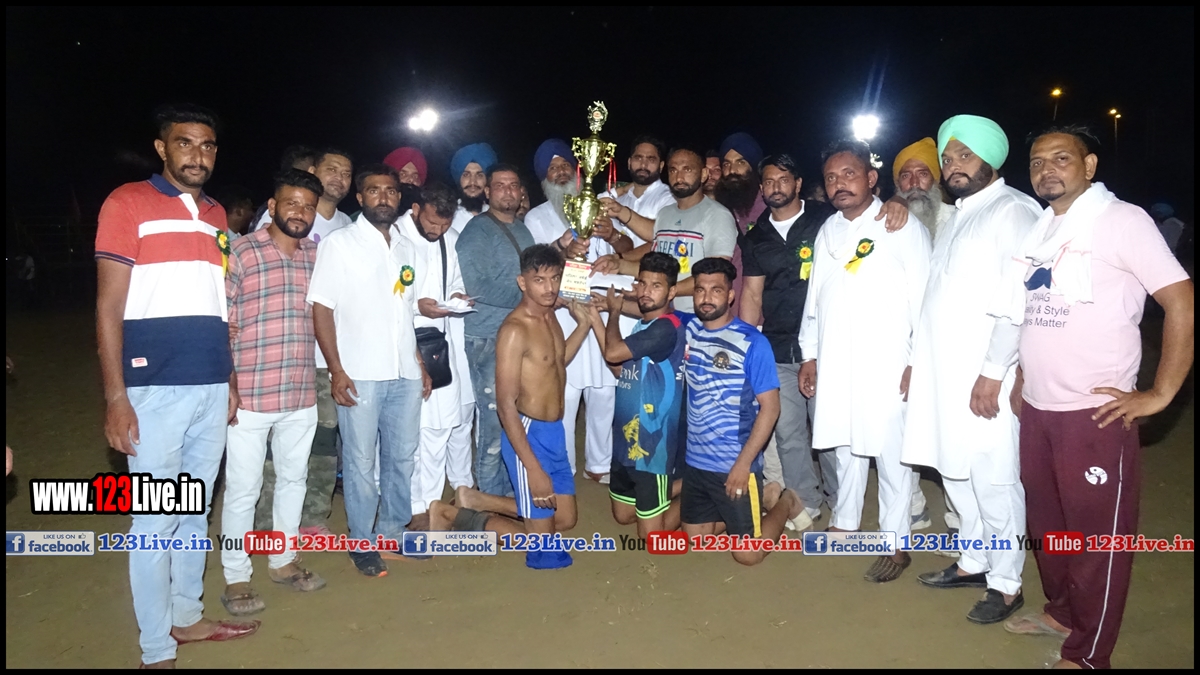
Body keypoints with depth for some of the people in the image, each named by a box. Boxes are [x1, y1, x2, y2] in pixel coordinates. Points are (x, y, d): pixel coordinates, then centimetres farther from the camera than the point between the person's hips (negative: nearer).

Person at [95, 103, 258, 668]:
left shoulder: (216, 216, 15)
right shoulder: (127, 203, -3)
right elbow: (109, 305, -7)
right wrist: (116, 398, -12)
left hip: (212, 387, 6)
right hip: (155, 387, -5)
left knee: (196, 510, 14)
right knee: (156, 520, 1)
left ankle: (187, 616, 29)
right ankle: (155, 649, 13)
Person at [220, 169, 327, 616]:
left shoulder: (317, 257, 8)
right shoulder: (241, 252, -7)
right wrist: (227, 386, -13)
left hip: (302, 396, 5)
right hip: (250, 396, -5)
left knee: (293, 478, 17)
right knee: (242, 488, 4)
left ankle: (283, 560, 34)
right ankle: (236, 578, 19)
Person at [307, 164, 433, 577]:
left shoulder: (405, 248, 14)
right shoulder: (339, 244, -3)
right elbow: (321, 309, -7)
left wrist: (421, 364, 14)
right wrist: (336, 370, -14)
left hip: (405, 373, 5)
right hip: (359, 373, -5)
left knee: (402, 456, 12)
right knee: (360, 461, 4)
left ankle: (393, 531, 28)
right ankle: (361, 542, 18)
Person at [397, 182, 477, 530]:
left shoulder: (452, 240, 7)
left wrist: (457, 296, -2)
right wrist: (416, 306, -25)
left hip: (450, 341, 7)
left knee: (461, 414, 18)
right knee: (430, 423, -7)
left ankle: (462, 485, 40)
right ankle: (421, 504, 8)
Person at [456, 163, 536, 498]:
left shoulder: (522, 230, 16)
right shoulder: (477, 231, -9)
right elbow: (476, 286, -21)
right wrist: (525, 295, -16)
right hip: (488, 337, -7)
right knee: (494, 420, -3)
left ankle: (511, 487, 25)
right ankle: (490, 495, 12)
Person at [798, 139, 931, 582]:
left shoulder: (902, 228, -4)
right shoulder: (827, 231, 14)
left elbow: (923, 299, -7)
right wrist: (809, 355, 13)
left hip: (886, 366, -5)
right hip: (834, 363, 5)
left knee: (890, 453, 0)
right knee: (845, 446, 15)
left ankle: (897, 543, 13)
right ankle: (845, 522, 31)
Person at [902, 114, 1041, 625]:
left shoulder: (1013, 210, -7)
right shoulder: (957, 216, 19)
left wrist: (993, 373, -20)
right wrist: (916, 361, 14)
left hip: (984, 377, -8)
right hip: (942, 373, 8)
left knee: (993, 481, 0)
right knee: (955, 472, 15)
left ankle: (1006, 584, 14)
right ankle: (975, 562, 30)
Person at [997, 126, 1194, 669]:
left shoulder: (1122, 220, -8)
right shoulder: (1038, 229, 11)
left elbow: (1182, 303, -12)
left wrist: (1159, 394, -12)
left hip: (1095, 413, -6)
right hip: (1035, 409, 7)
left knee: (1098, 533, 5)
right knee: (1046, 521, 18)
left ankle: (1087, 655, 19)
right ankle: (1060, 612, 38)